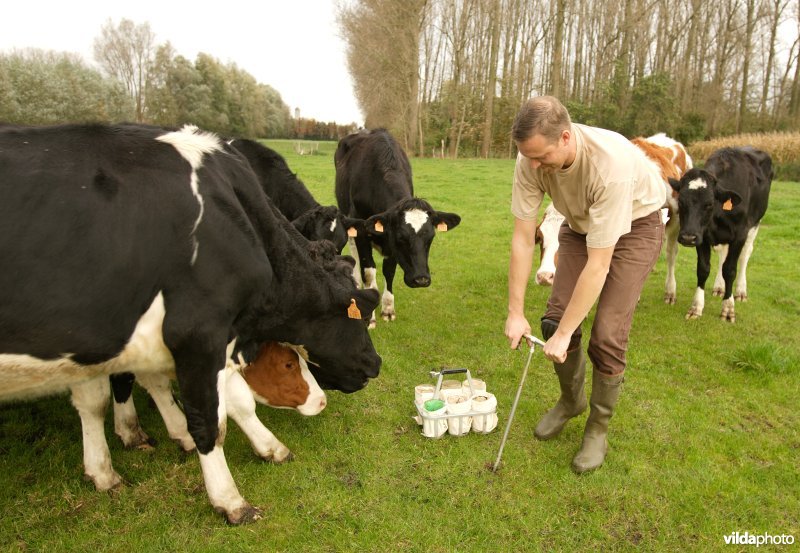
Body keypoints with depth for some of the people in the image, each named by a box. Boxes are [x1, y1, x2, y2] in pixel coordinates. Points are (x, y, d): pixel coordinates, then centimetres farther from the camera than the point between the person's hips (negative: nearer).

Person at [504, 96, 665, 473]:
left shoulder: (611, 163, -40)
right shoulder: (532, 160, -25)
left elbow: (599, 264, -36)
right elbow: (523, 238, -18)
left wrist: (563, 335, -31)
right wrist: (515, 313, -17)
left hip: (635, 226, -4)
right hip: (580, 224, 5)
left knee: (607, 335, -12)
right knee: (555, 316, -3)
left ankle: (598, 428, 12)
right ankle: (570, 400, 25)